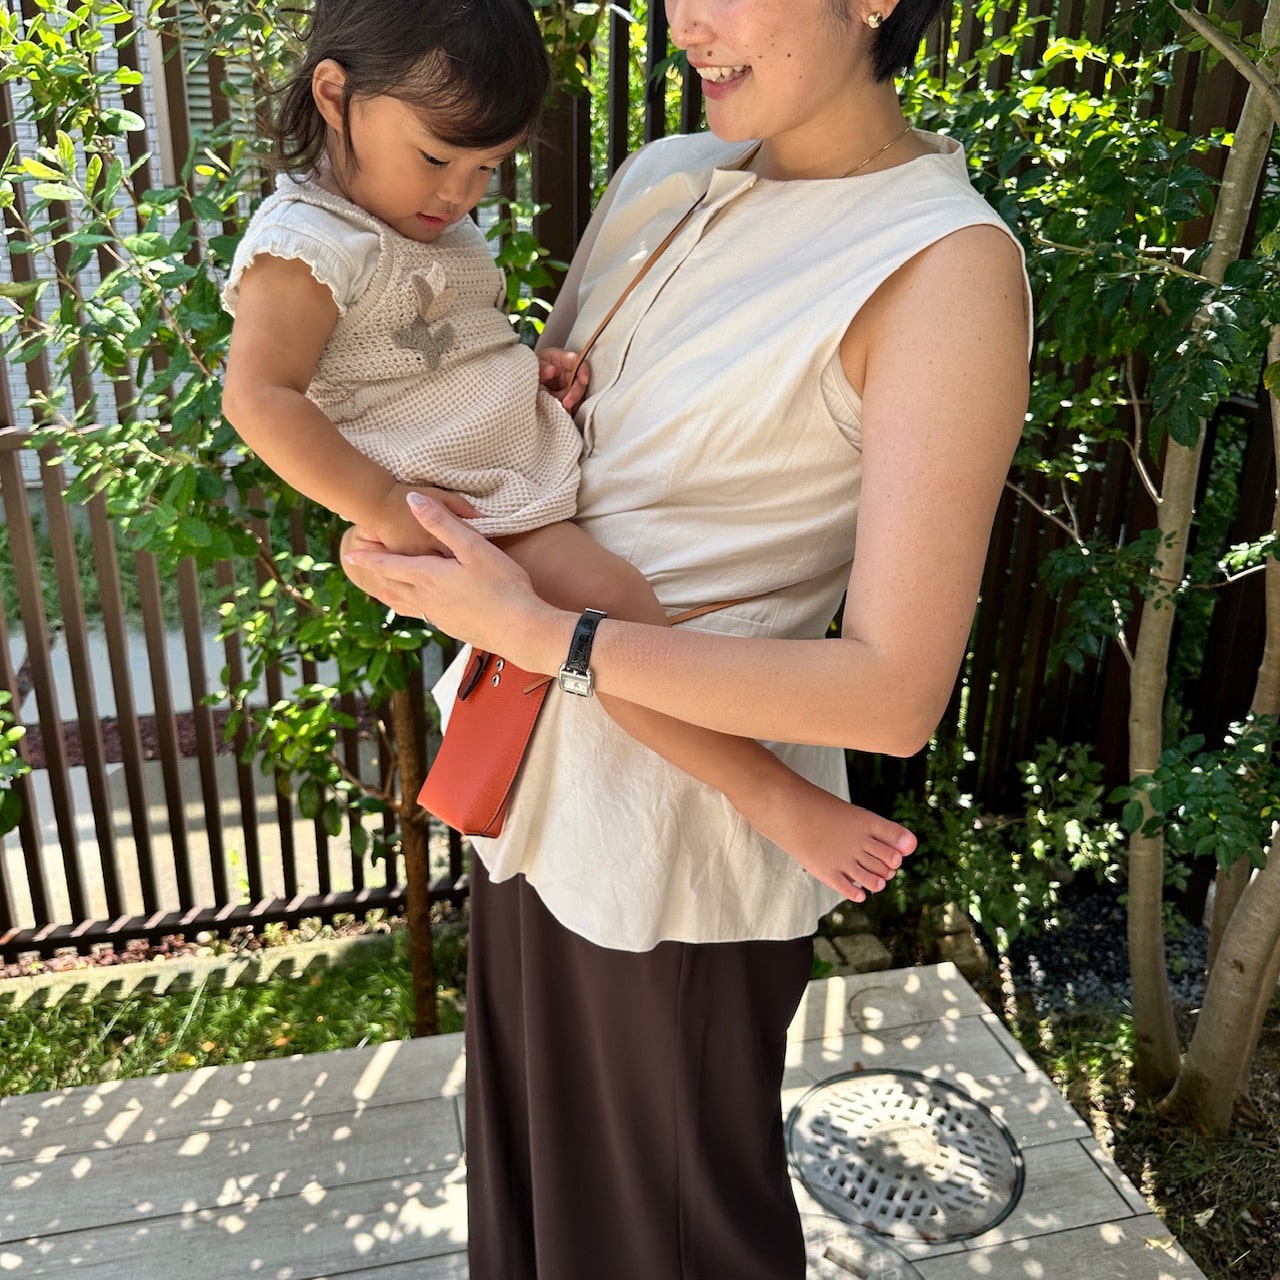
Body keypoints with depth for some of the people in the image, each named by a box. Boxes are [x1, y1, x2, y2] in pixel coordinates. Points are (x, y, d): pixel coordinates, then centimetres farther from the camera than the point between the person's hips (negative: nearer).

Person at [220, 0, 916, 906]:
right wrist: (386, 510, -26)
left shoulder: (443, 226, 15)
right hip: (461, 511, -10)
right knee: (607, 597, -29)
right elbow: (260, 399, -22)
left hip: (540, 454, 10)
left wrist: (538, 367, 6)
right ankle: (769, 793, -23)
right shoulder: (305, 247, -13)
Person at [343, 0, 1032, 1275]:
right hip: (542, 774, 7)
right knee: (532, 1128, 29)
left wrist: (535, 633, -25)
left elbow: (895, 693, -25)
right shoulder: (660, 180, 2)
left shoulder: (945, 266, -19)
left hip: (684, 830, -7)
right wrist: (405, 519, -7)